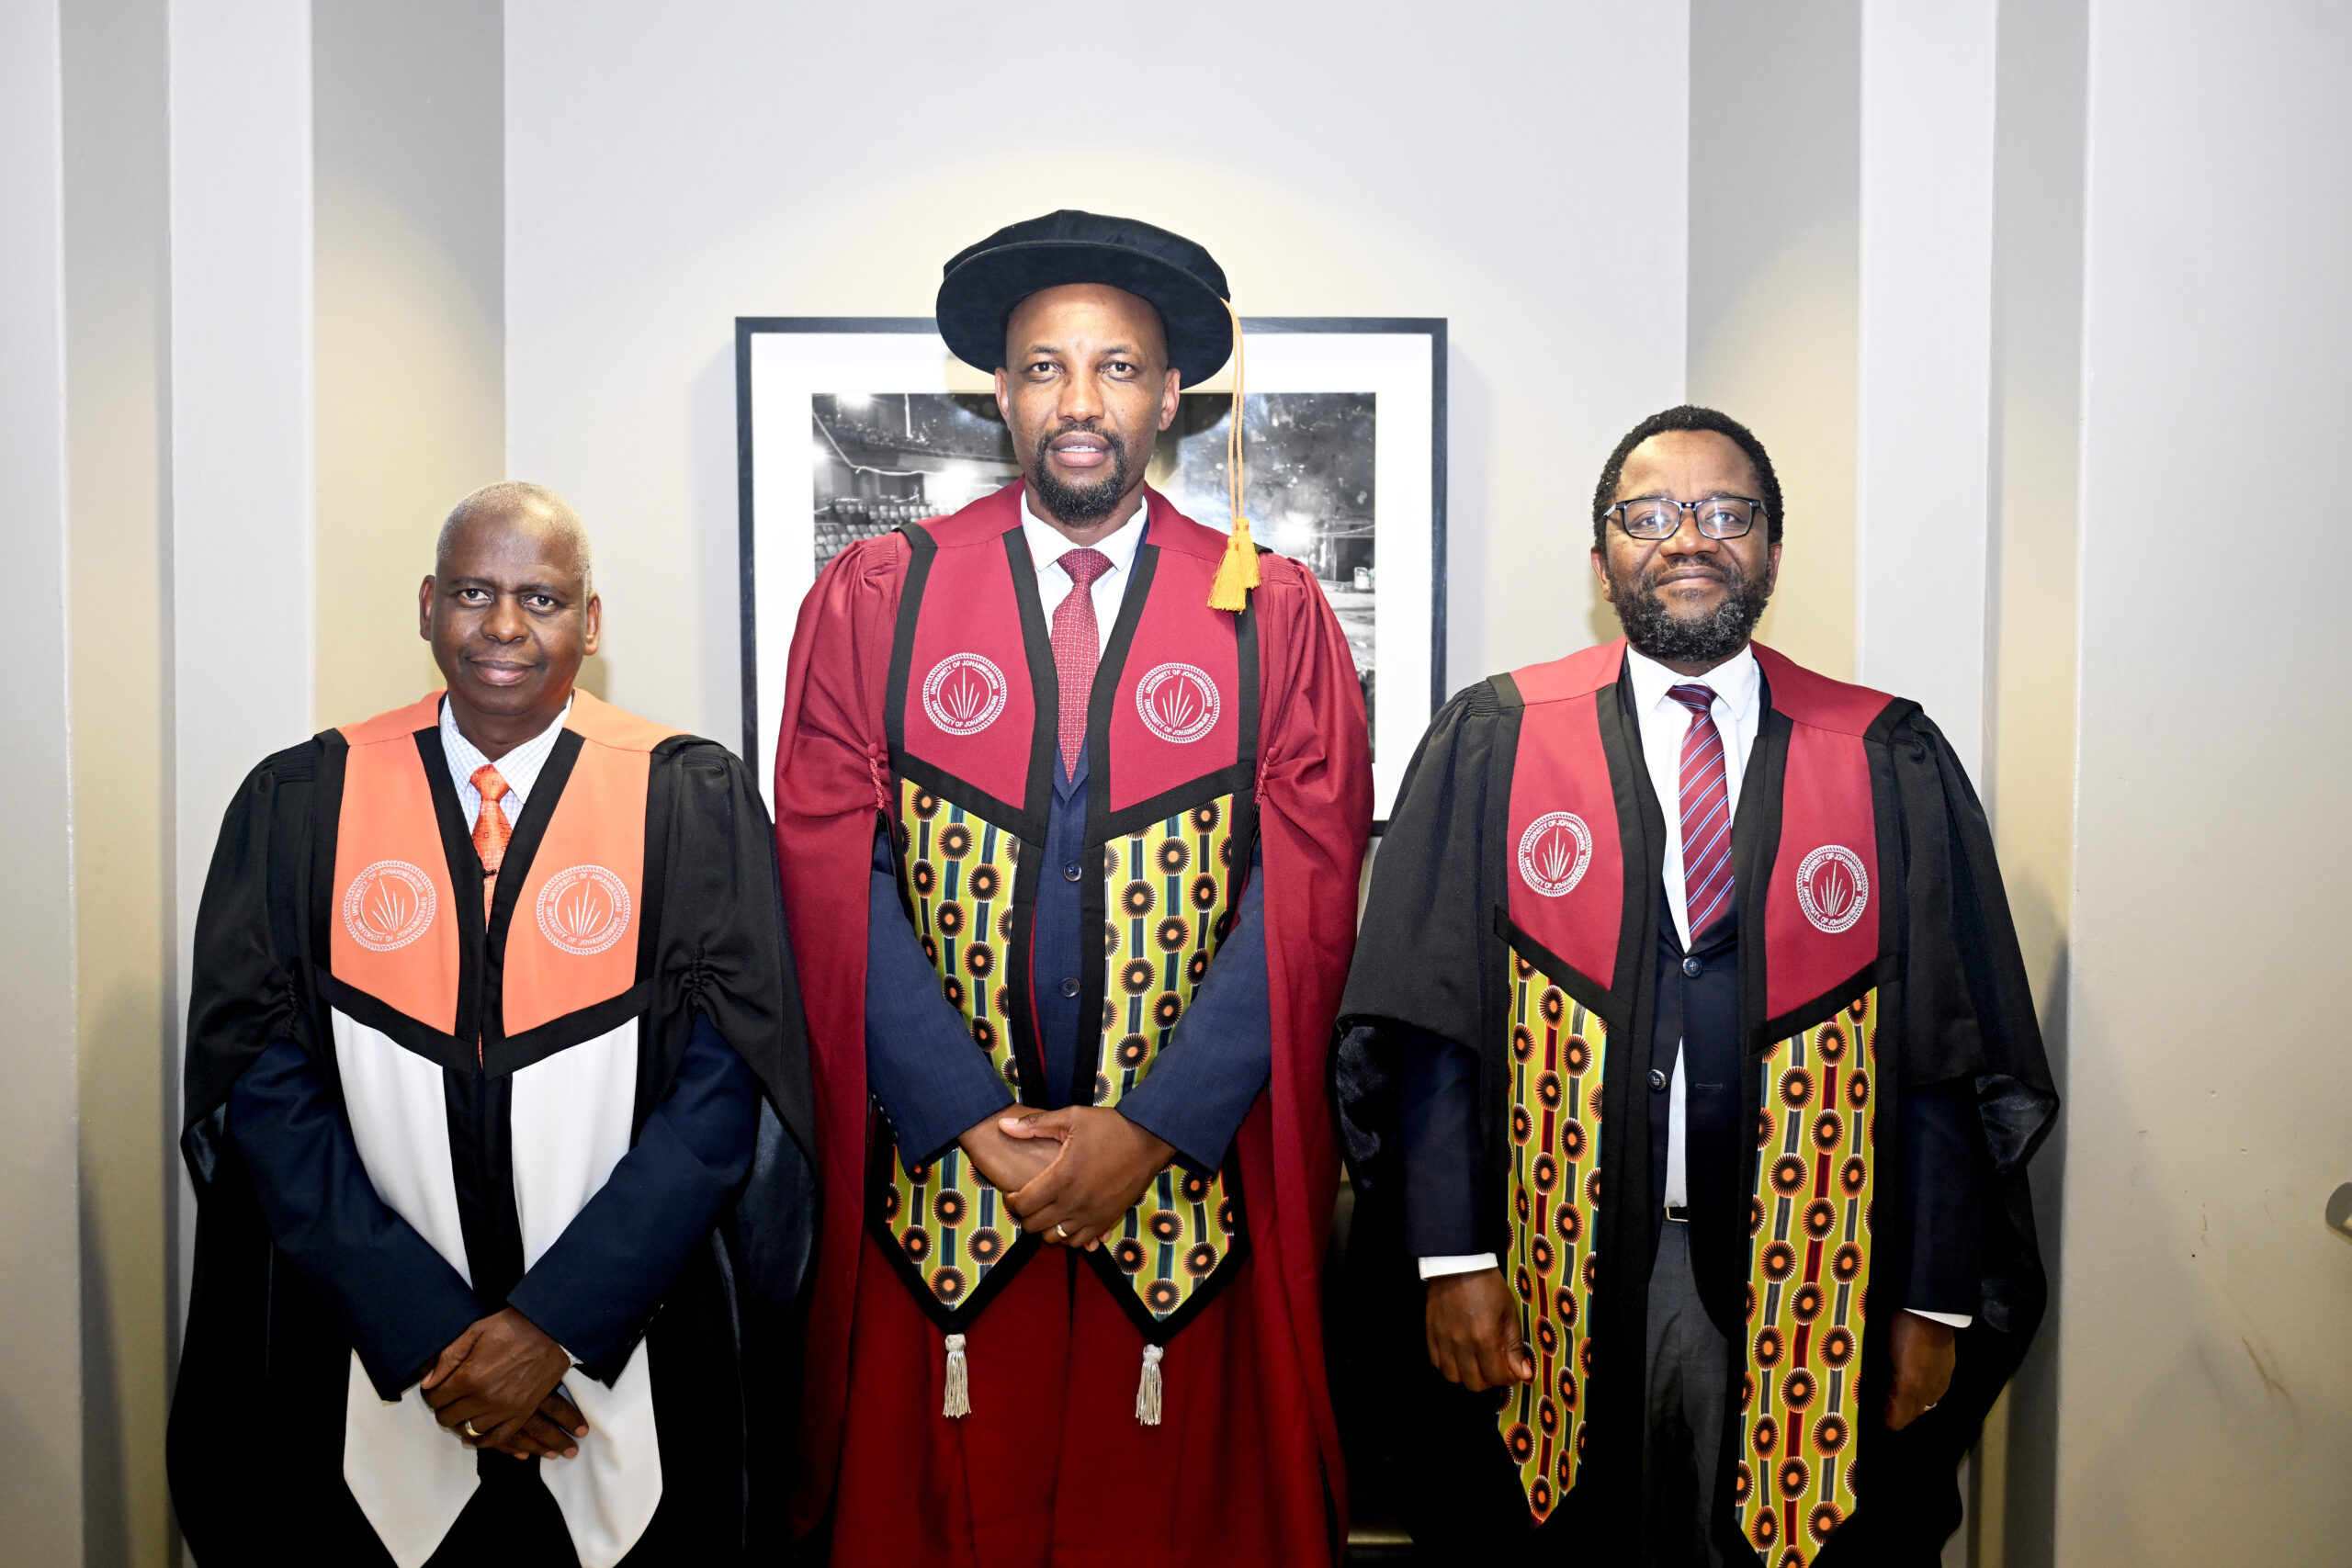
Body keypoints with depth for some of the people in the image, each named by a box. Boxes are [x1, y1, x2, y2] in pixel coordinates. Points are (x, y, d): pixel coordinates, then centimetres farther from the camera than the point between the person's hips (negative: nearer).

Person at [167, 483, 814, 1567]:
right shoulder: (300, 803, -1)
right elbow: (262, 1084, -4)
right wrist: (426, 1330, -11)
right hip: (369, 1380, 1)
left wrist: (558, 1322, -14)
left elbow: (725, 1080, -10)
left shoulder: (693, 800, -6)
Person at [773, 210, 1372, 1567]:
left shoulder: (1277, 615, 0)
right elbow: (836, 882, -4)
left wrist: (1153, 1128, -12)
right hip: (939, 1187, 1)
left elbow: (1306, 896, -5)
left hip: (1189, 1184, 0)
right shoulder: (874, 599, 2)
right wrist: (970, 1119, -11)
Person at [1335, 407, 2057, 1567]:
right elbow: (1431, 1027, -4)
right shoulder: (1492, 744, -1)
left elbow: (1951, 1053, 2)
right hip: (1553, 1297, 0)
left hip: (1805, 1305, 1)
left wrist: (1936, 1302, 0)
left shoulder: (1893, 766, 2)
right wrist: (1452, 1257, -10)